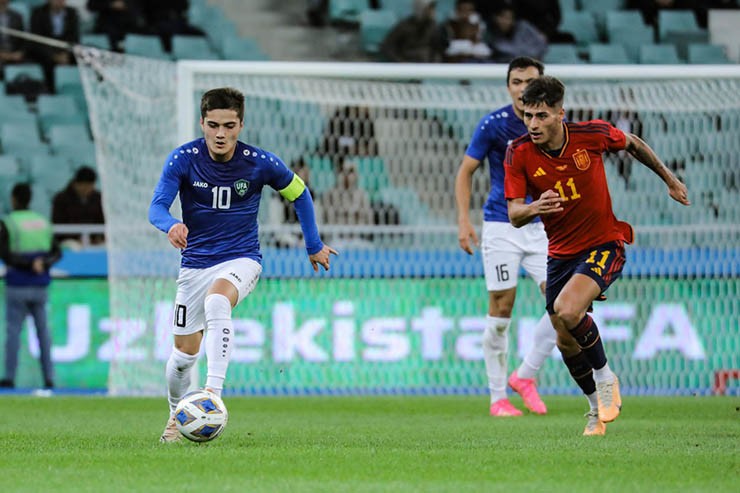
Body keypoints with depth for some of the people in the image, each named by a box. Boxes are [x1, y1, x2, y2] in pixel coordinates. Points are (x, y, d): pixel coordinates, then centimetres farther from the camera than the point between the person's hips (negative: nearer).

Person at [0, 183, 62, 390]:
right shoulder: (43, 222, 10)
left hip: (17, 286, -4)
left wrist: (30, 264, -16)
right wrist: (42, 263, -9)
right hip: (40, 286, 4)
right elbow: (56, 253, 9)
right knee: (42, 330, 7)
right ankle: (48, 378, 3)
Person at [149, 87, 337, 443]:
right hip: (195, 263, 2)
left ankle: (213, 393, -43)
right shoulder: (183, 159, -11)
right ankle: (176, 416, 36)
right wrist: (171, 225, -43)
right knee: (184, 352, 7)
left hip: (241, 259, -2)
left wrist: (314, 246, 13)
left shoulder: (260, 163, -11)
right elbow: (157, 207, -20)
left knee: (217, 302, -36)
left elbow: (299, 194, 7)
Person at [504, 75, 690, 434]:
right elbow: (514, 215, -16)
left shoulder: (592, 135, -16)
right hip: (560, 253, 4)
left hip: (604, 244, -4)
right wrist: (535, 208, -39)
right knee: (566, 342, 10)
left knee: (567, 310, -29)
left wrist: (669, 179, 17)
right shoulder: (519, 153, -13)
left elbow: (632, 144, 6)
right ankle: (599, 407, 34)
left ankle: (606, 378, -6)